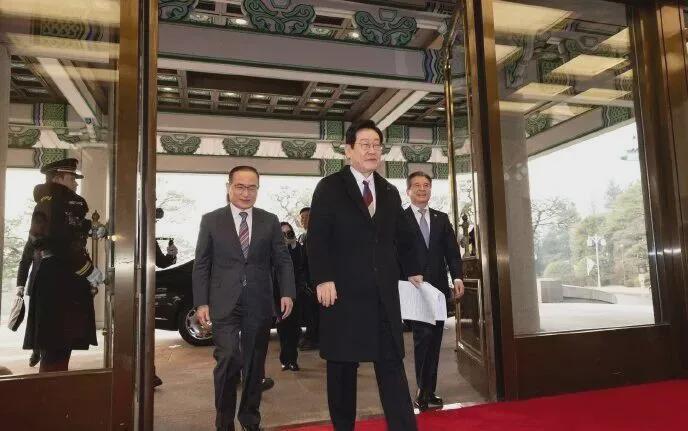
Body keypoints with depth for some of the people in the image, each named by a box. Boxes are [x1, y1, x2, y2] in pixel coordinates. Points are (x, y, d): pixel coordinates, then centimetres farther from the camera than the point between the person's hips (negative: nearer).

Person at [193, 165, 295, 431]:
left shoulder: (270, 221, 7)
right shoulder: (211, 220, 4)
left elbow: (283, 260, 6)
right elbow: (201, 265, 3)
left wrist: (287, 293, -7)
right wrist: (201, 303, -3)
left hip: (259, 306, 2)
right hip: (224, 305, -2)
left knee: (255, 365, 11)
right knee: (229, 360, -10)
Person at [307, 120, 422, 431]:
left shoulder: (390, 192, 15)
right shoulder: (329, 188, 0)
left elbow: (403, 237, 20)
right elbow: (317, 238, -7)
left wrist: (412, 271, 12)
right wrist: (323, 280, -15)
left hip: (384, 291, 4)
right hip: (343, 290, -4)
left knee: (392, 364, 4)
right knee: (342, 366, 8)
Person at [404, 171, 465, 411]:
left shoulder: (442, 218, 13)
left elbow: (452, 251, 10)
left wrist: (457, 277, -3)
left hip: (438, 287, 5)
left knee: (435, 340, 8)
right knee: (423, 335, -11)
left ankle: (429, 391, 20)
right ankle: (423, 390, 5)